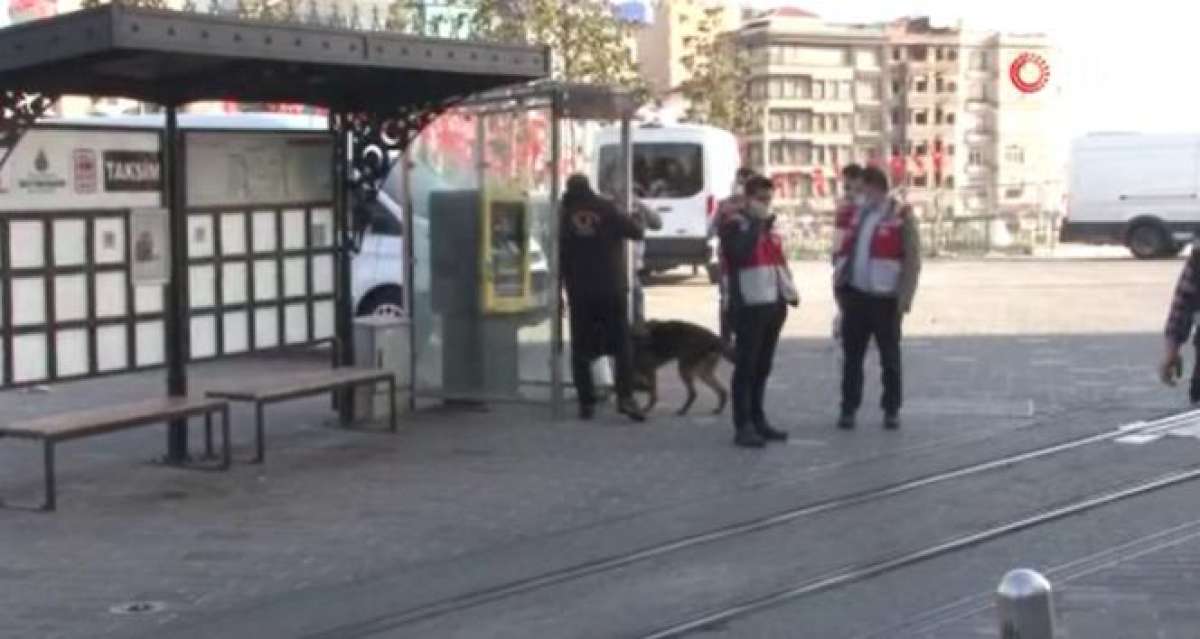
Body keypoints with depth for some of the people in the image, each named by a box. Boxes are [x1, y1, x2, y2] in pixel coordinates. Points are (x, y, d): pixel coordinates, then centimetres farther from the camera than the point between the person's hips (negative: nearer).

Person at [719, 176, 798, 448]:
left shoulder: (769, 225, 20)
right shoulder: (734, 224, -6)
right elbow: (740, 253, -24)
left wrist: (790, 290, 15)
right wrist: (756, 222, -18)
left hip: (773, 304, 8)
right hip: (749, 306, -8)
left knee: (763, 367, 13)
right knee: (746, 366, -7)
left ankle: (758, 419, 21)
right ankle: (743, 426, -6)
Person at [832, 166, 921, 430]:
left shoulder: (901, 216, -6)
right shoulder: (855, 214, 12)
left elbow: (912, 260, -9)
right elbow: (841, 252, 16)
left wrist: (904, 298, -14)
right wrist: (839, 287, 8)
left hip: (884, 297, -5)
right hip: (854, 295, 5)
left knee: (890, 357, 6)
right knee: (851, 355, 6)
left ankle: (891, 410, 15)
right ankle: (848, 409, 12)